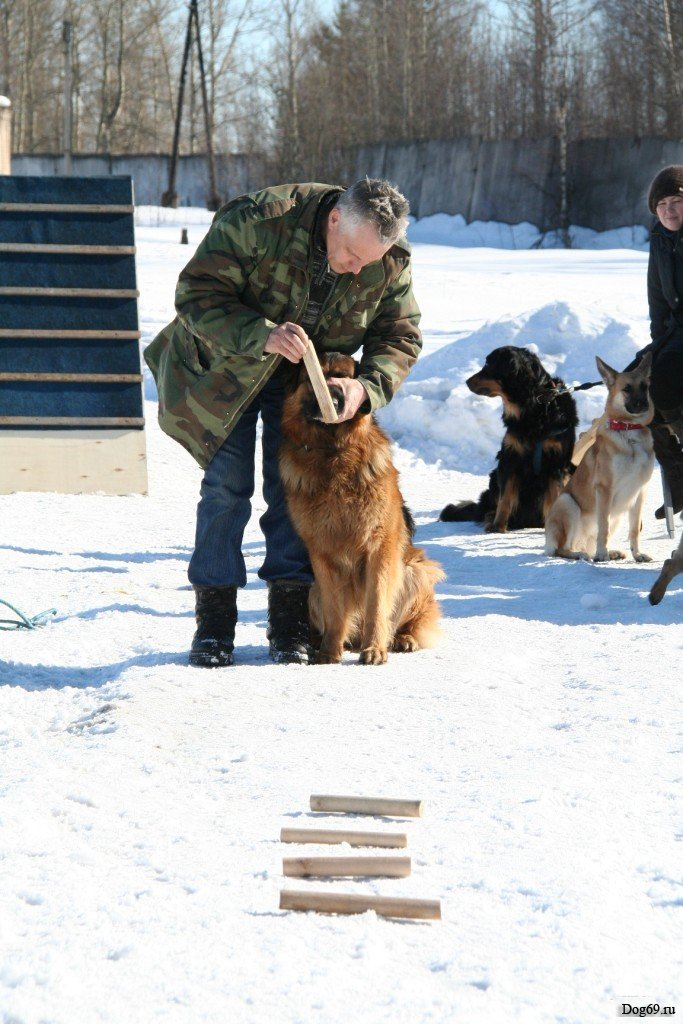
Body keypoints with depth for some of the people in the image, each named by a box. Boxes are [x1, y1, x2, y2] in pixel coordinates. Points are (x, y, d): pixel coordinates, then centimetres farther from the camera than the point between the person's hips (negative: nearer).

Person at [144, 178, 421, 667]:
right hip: (229, 365, -3)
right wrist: (261, 335, -44)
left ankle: (290, 623, 2)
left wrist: (365, 387, -29)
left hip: (310, 380, 3)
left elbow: (400, 338, -8)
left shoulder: (392, 262, -19)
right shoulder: (257, 220, -32)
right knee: (227, 483, -8)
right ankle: (214, 623, -1)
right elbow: (196, 294, -29)